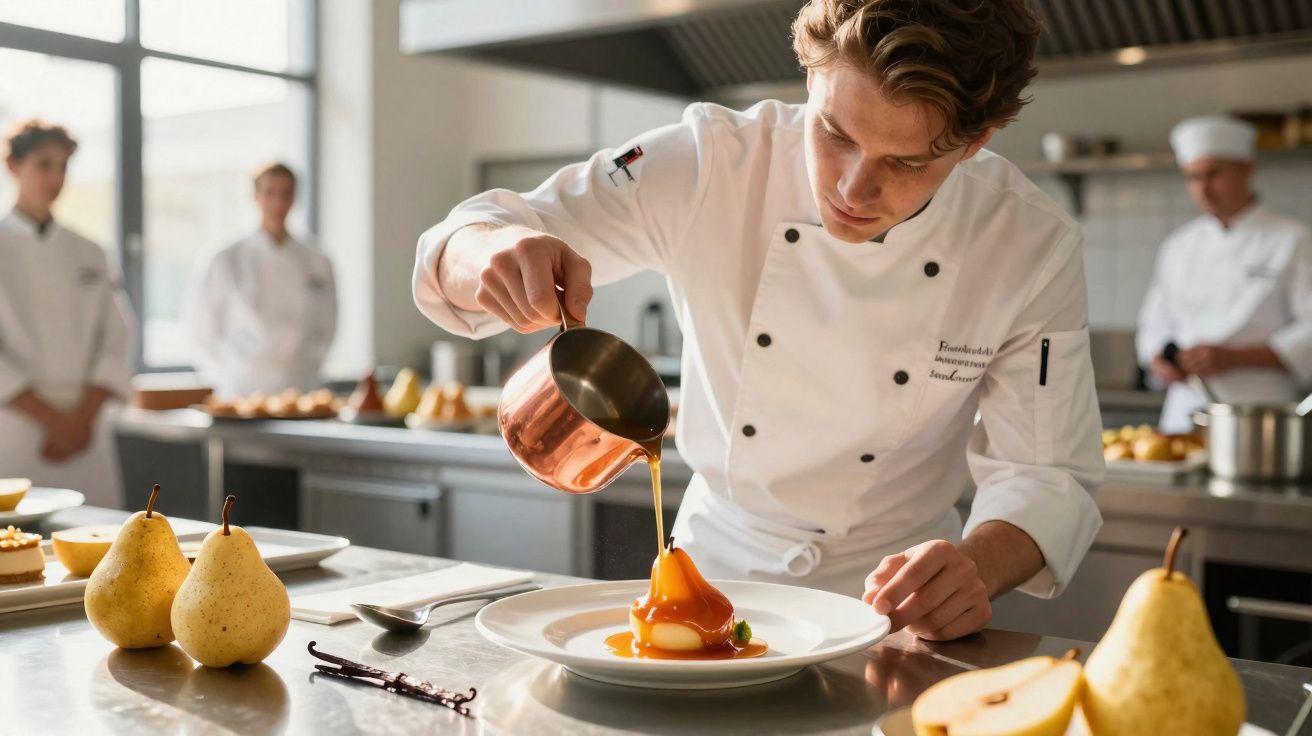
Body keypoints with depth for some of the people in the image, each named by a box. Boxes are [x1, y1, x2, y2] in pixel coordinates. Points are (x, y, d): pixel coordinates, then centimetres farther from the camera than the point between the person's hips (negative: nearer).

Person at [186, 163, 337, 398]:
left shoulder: (318, 263, 6)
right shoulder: (225, 262, -1)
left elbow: (325, 326, 15)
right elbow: (203, 328, 6)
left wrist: (309, 365, 8)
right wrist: (224, 377, 3)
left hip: (300, 388, 2)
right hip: (243, 388, -2)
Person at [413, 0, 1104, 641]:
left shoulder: (1034, 248, -13)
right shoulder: (710, 164, -16)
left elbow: (1047, 476, -9)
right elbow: (458, 244, -11)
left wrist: (978, 566, -31)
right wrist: (495, 253, -36)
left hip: (880, 592, 0)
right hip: (714, 560, 1)